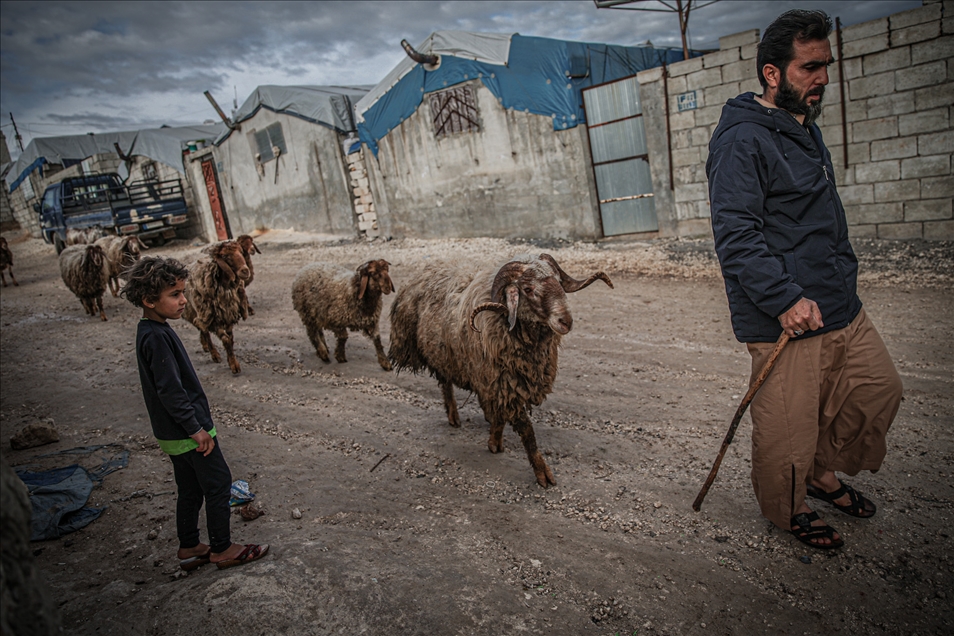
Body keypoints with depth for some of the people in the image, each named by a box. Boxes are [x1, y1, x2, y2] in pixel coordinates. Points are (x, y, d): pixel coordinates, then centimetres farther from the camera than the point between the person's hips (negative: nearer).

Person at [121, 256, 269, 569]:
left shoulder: (150, 331, 8)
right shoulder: (157, 337, -23)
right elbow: (170, 391, -25)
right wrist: (197, 429, -20)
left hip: (173, 434, 10)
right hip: (189, 433, -10)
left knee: (190, 491, 19)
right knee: (219, 484, 3)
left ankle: (189, 549, 31)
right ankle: (222, 549, 16)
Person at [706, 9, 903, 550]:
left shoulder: (806, 130, 17)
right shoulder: (742, 141, -16)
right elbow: (736, 235, -24)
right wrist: (786, 299, -28)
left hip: (843, 308, 10)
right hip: (785, 321, -9)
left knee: (881, 388, 19)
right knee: (789, 428, 2)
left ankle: (824, 473, 39)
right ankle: (786, 510, 29)